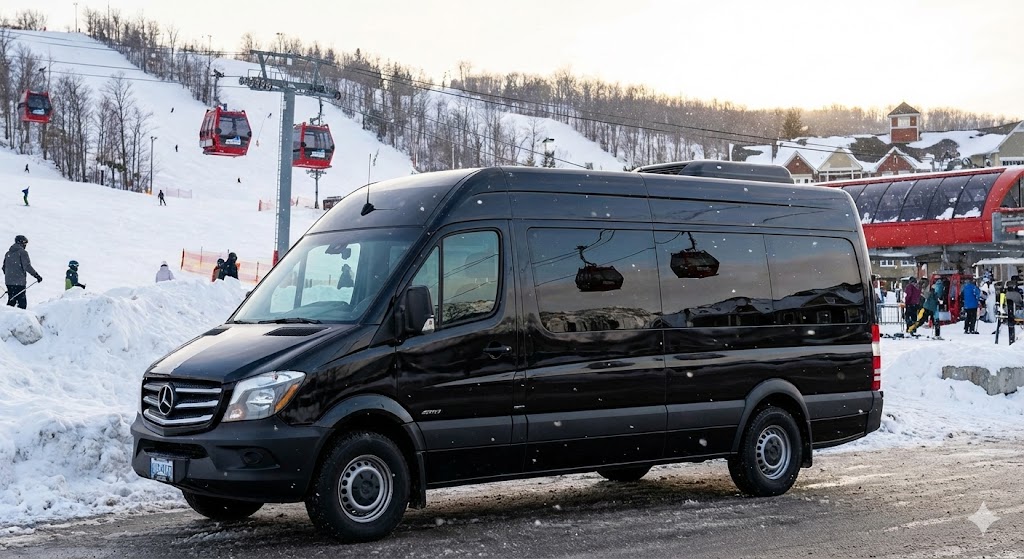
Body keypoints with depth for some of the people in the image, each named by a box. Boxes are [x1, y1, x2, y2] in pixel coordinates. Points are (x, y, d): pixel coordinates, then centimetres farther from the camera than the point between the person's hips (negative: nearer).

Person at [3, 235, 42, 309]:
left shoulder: (8, 253, 14)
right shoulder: (22, 252, -8)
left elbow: (4, 268, 19)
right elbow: (27, 266, -15)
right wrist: (37, 275, -10)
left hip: (8, 281, 7)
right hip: (19, 282, -7)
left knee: (11, 301, 14)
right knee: (22, 302, -6)